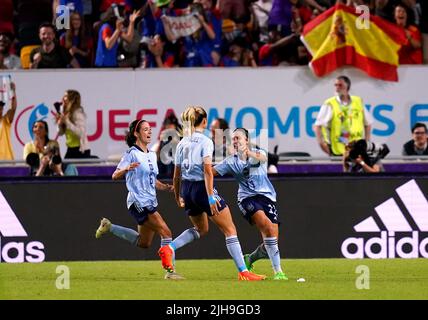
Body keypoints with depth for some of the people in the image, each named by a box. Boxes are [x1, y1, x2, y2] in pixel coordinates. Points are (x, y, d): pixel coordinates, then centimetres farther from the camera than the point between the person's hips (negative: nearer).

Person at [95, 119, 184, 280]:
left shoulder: (152, 155, 14)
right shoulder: (132, 153, -10)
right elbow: (115, 176, -13)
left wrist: (166, 187, 5)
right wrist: (127, 168, -33)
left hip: (150, 202, 9)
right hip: (138, 203, -9)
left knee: (144, 243, 17)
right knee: (166, 232, -18)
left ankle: (109, 227, 31)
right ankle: (169, 271, -13)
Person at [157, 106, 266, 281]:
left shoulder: (182, 143, 9)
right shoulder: (205, 142, -10)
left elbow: (177, 174, 14)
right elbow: (207, 170, -19)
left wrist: (178, 196, 25)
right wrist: (211, 197, -22)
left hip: (187, 189, 7)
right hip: (202, 188, -7)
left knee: (201, 229, 27)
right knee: (230, 230, 2)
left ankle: (168, 248, 5)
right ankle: (243, 272, -2)